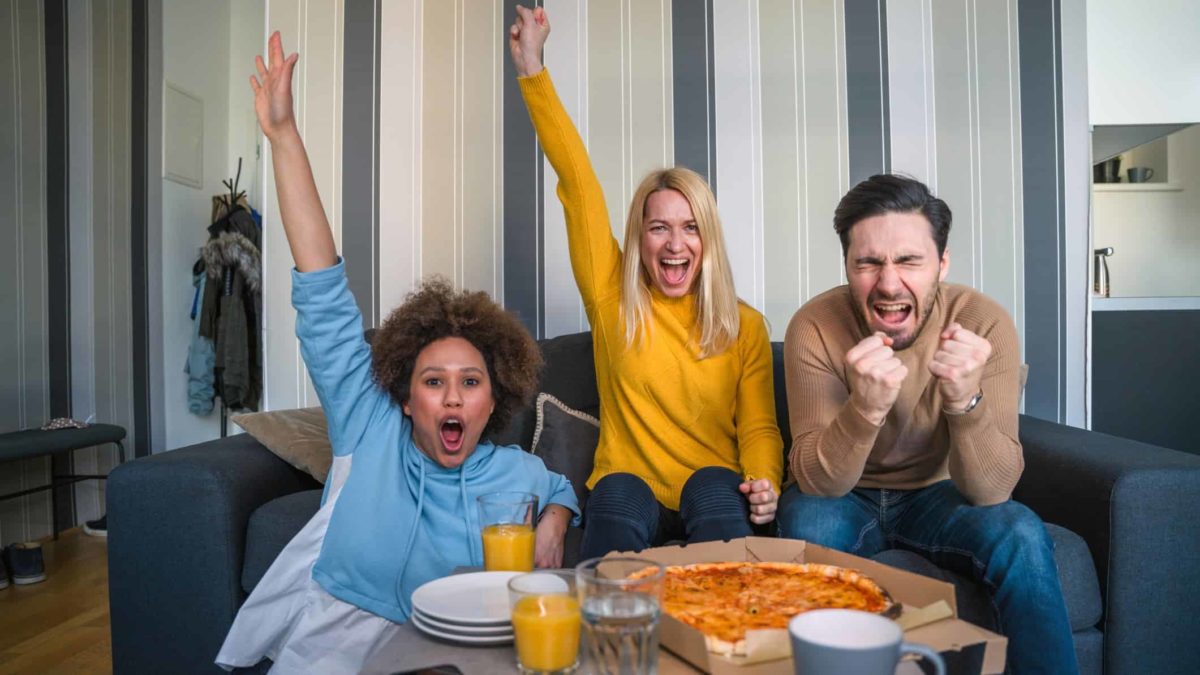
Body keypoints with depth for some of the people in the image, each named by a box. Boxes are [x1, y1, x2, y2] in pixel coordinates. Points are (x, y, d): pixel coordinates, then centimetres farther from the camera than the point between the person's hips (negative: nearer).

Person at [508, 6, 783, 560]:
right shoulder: (612, 299, 4)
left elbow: (759, 429, 6)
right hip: (627, 500, 0)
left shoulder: (745, 326, 7)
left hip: (714, 496, 1)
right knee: (617, 493, -34)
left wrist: (764, 483, -18)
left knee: (713, 485, -33)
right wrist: (532, 69, 2)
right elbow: (577, 180, 2)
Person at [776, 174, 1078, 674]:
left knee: (1021, 535, -26)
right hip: (844, 497, -1)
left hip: (934, 493, 2)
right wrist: (866, 407, -45)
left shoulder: (984, 322, -19)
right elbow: (816, 482, -26)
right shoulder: (814, 327, -21)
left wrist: (965, 401, -40)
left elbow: (990, 491, -21)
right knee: (807, 522, -32)